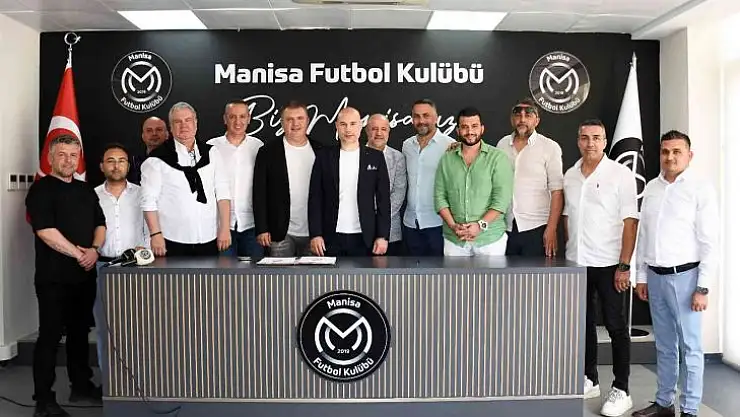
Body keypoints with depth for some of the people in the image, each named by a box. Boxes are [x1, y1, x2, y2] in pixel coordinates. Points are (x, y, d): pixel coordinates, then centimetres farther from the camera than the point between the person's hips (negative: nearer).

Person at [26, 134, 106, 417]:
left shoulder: (86, 190, 14)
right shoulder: (41, 190, -5)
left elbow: (100, 224, 13)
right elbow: (46, 231, -16)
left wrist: (94, 250, -6)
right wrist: (78, 254, -14)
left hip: (85, 275, 6)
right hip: (53, 277, -6)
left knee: (80, 332, 14)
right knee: (50, 336, -2)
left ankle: (82, 386, 27)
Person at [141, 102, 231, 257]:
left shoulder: (210, 153, 9)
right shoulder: (158, 158, -2)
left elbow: (222, 192, 5)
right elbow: (149, 200, -4)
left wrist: (225, 228, -2)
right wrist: (156, 234, -10)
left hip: (209, 239, 3)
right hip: (173, 241, -3)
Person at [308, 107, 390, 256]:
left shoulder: (375, 157, 4)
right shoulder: (324, 156, 5)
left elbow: (383, 199, 3)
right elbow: (315, 198, 3)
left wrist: (383, 236, -4)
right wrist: (315, 234, -4)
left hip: (364, 238, 0)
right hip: (331, 238, 0)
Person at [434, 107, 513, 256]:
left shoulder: (498, 158, -1)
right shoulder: (446, 159, 7)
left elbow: (502, 198, -8)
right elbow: (440, 196, 3)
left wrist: (481, 225, -16)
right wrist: (452, 225, -9)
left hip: (490, 237, -2)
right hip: (454, 238, 2)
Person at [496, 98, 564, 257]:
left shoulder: (550, 147, -3)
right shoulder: (502, 144, 8)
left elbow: (557, 191, -7)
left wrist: (551, 229, -12)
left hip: (536, 228, -3)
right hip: (505, 227, 4)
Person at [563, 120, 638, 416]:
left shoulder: (621, 174, -6)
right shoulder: (570, 175, 8)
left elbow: (630, 222, -10)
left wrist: (624, 265, -15)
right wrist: (568, 252, 9)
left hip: (608, 264, -5)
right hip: (576, 263, 5)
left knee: (615, 326, 2)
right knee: (584, 323, 13)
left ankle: (621, 391, 13)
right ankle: (589, 380, 26)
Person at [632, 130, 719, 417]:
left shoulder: (700, 188, -7)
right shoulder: (651, 188, 9)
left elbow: (710, 242, -9)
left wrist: (703, 288, -12)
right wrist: (642, 277, 11)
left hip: (684, 276, -5)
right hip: (655, 276, 5)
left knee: (689, 347, 4)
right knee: (664, 346, 14)